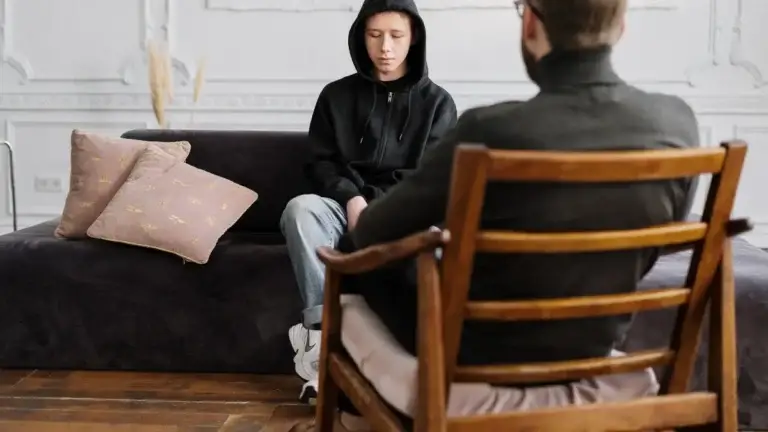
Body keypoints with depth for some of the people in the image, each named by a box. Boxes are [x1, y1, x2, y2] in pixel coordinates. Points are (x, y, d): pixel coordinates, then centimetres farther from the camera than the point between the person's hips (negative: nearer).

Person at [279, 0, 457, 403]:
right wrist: (351, 198, -12)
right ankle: (320, 334, -39)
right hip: (345, 207, 2)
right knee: (300, 208, -32)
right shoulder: (337, 95, 13)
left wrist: (374, 203, -14)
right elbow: (321, 163, 9)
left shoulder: (436, 102, 9)